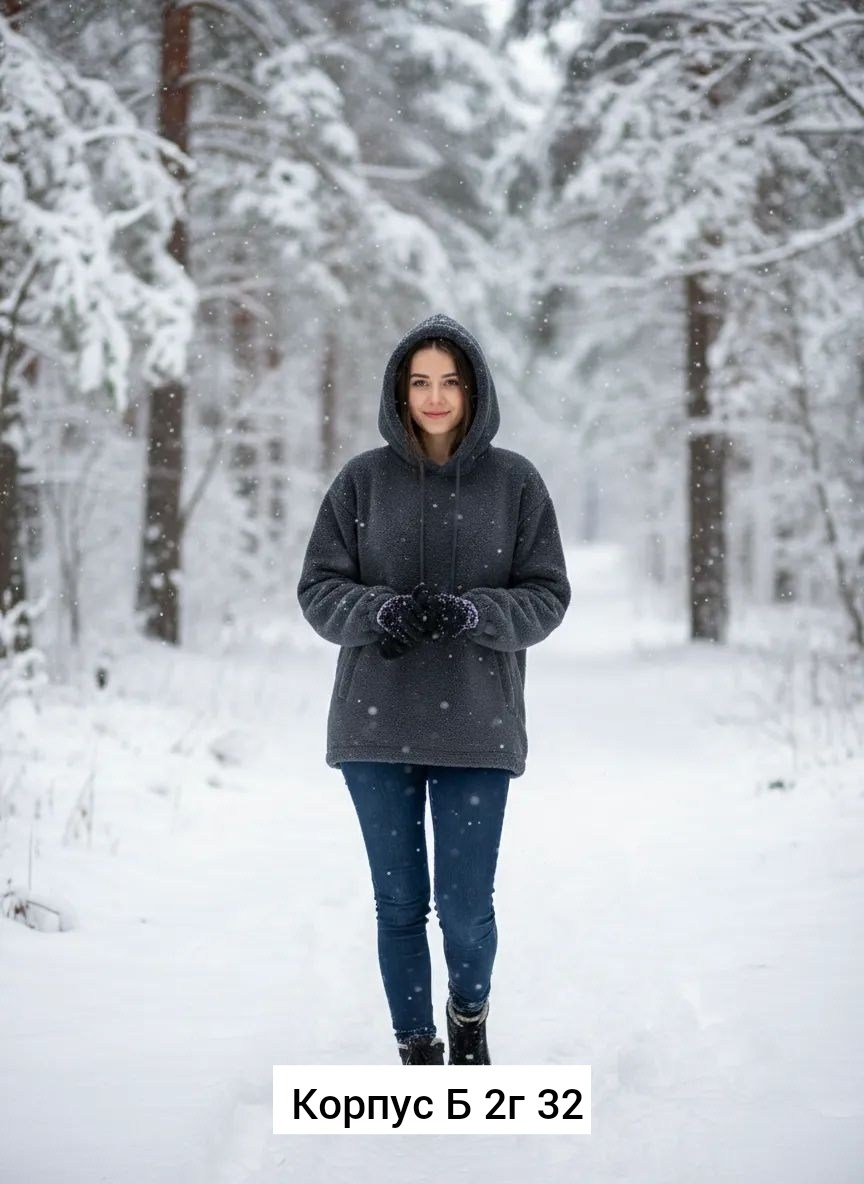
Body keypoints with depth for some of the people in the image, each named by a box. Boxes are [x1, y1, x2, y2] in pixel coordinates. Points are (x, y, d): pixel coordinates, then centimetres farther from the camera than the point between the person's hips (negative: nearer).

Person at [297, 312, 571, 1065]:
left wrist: (467, 612, -18)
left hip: (476, 727, -1)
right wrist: (382, 610, -18)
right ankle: (416, 1048, 24)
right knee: (400, 903, 7)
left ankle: (470, 1017, 30)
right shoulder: (364, 480, 2)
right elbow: (318, 589, 2)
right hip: (375, 726, 1)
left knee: (465, 905, -1)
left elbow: (547, 597, 0)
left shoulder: (514, 481, 1)